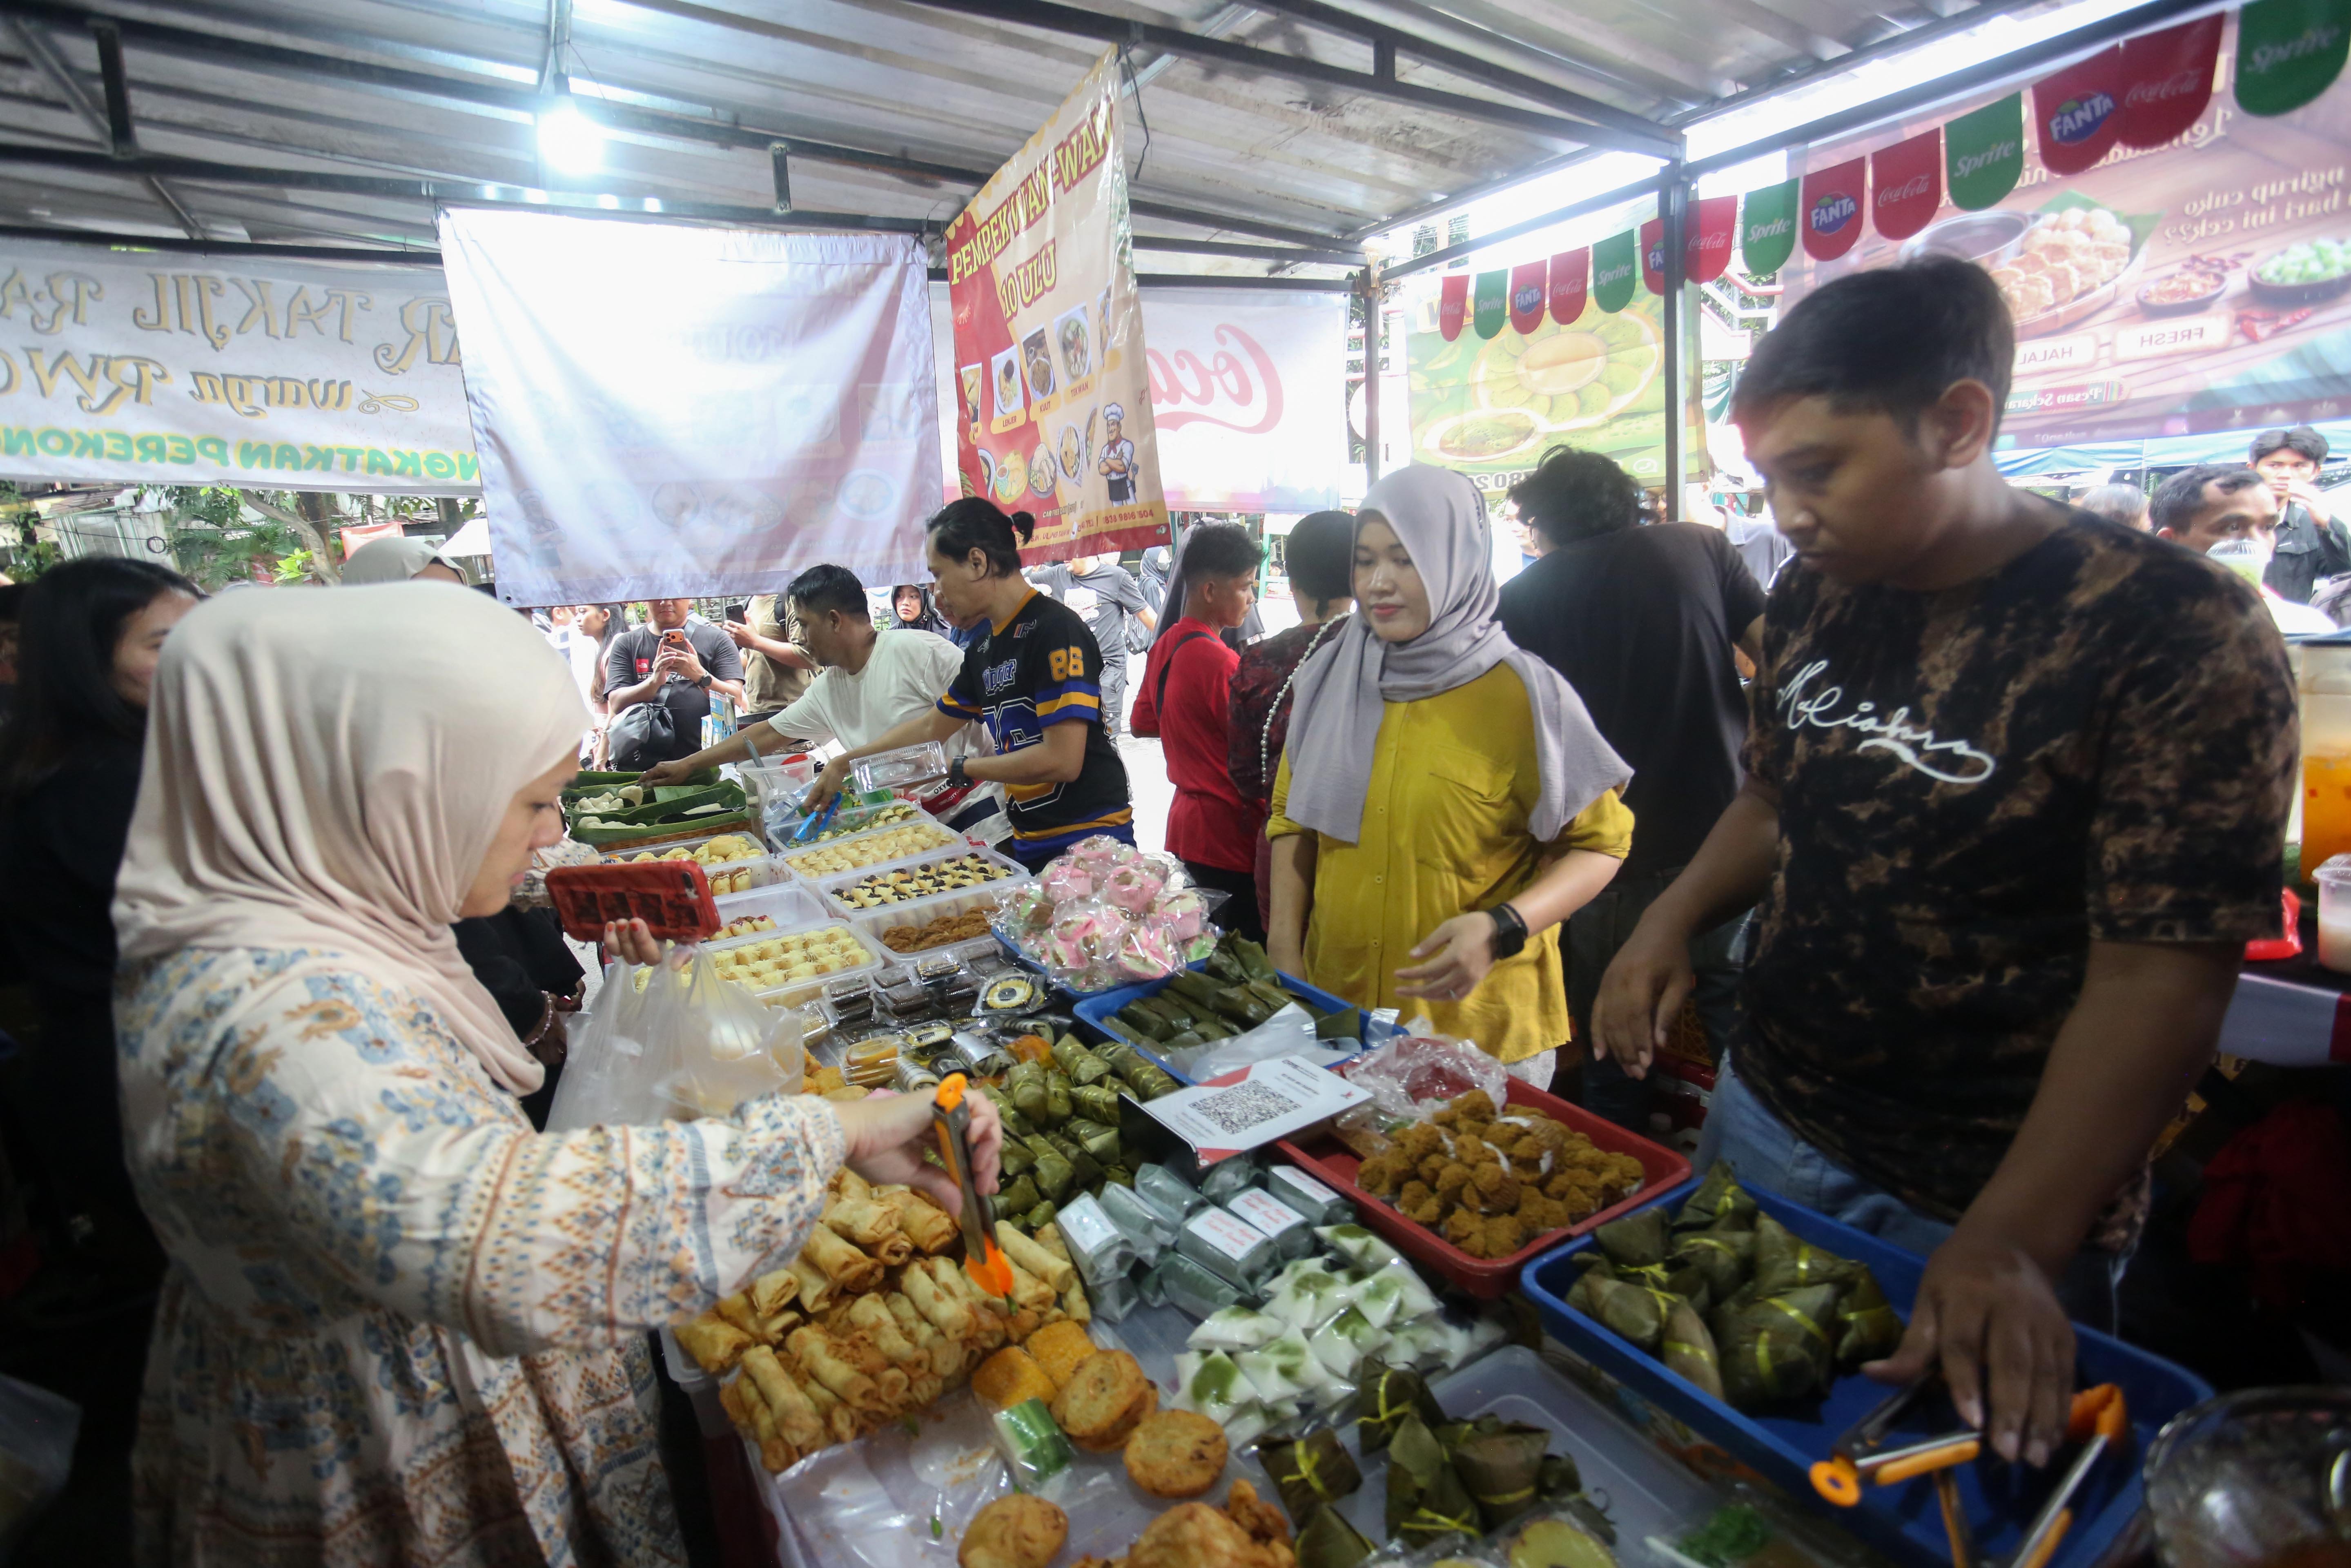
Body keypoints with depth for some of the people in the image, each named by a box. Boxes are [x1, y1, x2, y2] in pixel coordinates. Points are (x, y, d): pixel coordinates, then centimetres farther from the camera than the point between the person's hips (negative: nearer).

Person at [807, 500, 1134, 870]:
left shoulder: (1054, 630, -15)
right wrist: (844, 763, 26)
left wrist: (959, 769, -11)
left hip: (1088, 841, -8)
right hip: (1029, 844, 8)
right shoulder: (983, 649, 10)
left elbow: (1061, 760, -22)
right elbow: (930, 728, 25)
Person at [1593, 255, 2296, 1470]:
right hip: (1760, 1122, 6)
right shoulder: (1812, 597, 0)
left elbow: (2160, 974, -21)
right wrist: (1674, 920, -4)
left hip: (1981, 1209, -5)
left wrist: (2012, 1247, -27)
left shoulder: (2175, 633, -18)